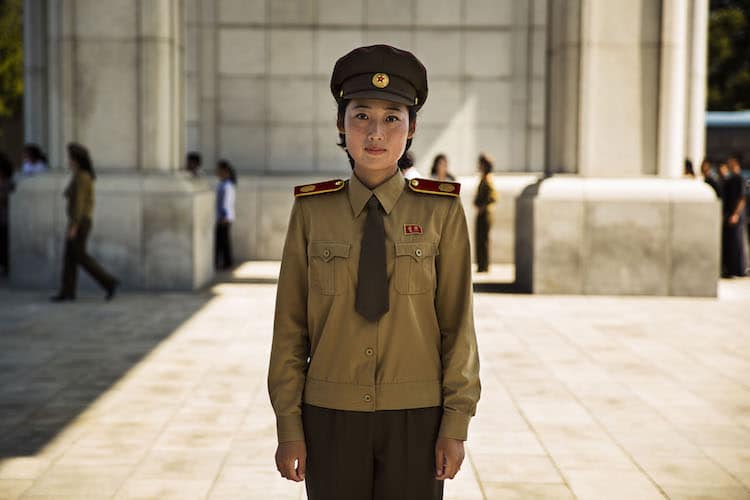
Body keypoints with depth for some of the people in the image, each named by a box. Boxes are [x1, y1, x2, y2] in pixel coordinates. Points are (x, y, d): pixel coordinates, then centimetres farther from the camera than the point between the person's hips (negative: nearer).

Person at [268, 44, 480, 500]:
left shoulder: (442, 212, -5)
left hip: (415, 418, -1)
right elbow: (290, 328, 0)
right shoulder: (312, 212, -2)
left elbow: (458, 324, -3)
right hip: (332, 417, 1)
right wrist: (289, 426, -3)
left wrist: (456, 424, -7)